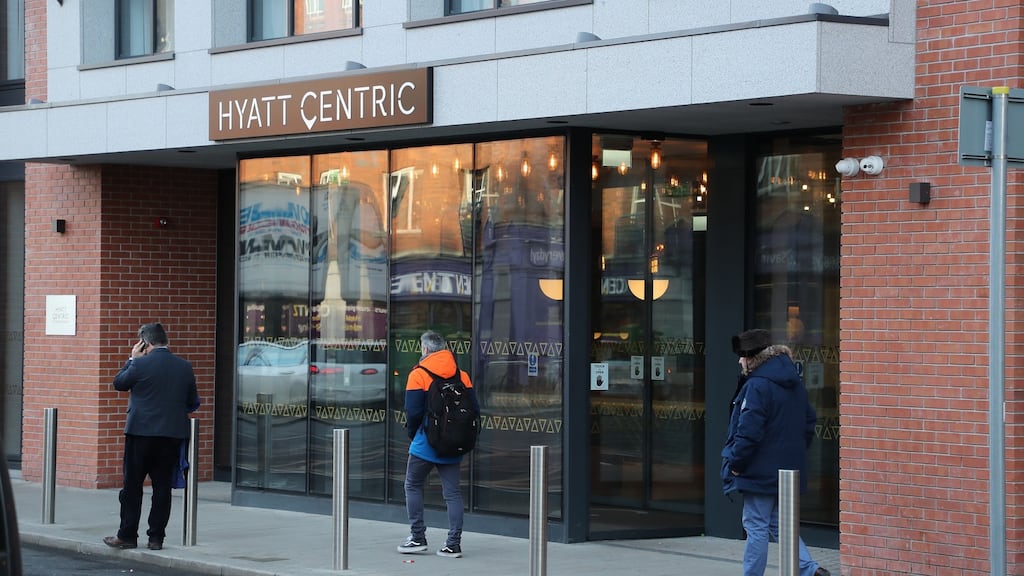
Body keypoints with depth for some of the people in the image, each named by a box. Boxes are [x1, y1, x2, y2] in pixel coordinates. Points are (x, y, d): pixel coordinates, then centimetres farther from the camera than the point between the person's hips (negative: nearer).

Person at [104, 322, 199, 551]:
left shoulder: (140, 364, -12)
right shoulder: (184, 367, 1)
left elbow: (118, 383, 4)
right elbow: (193, 403, 8)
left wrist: (132, 359, 9)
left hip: (142, 432, -4)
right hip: (172, 435, 4)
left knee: (132, 486, 5)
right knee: (163, 486, 7)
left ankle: (127, 535, 6)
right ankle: (156, 537, 7)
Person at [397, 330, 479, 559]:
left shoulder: (418, 375, -9)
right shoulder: (462, 375, 6)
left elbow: (413, 412, -13)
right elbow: (474, 409, 5)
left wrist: (412, 434, 4)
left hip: (425, 445, -4)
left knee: (413, 486, 12)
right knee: (452, 492, 5)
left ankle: (418, 538, 9)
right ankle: (453, 544, 2)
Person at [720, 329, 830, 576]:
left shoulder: (757, 386, -18)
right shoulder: (794, 384, 10)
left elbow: (749, 431, -23)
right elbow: (809, 421, 17)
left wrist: (735, 462, -12)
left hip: (761, 471, -9)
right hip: (789, 470, 9)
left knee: (756, 527, 1)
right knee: (778, 524, 16)